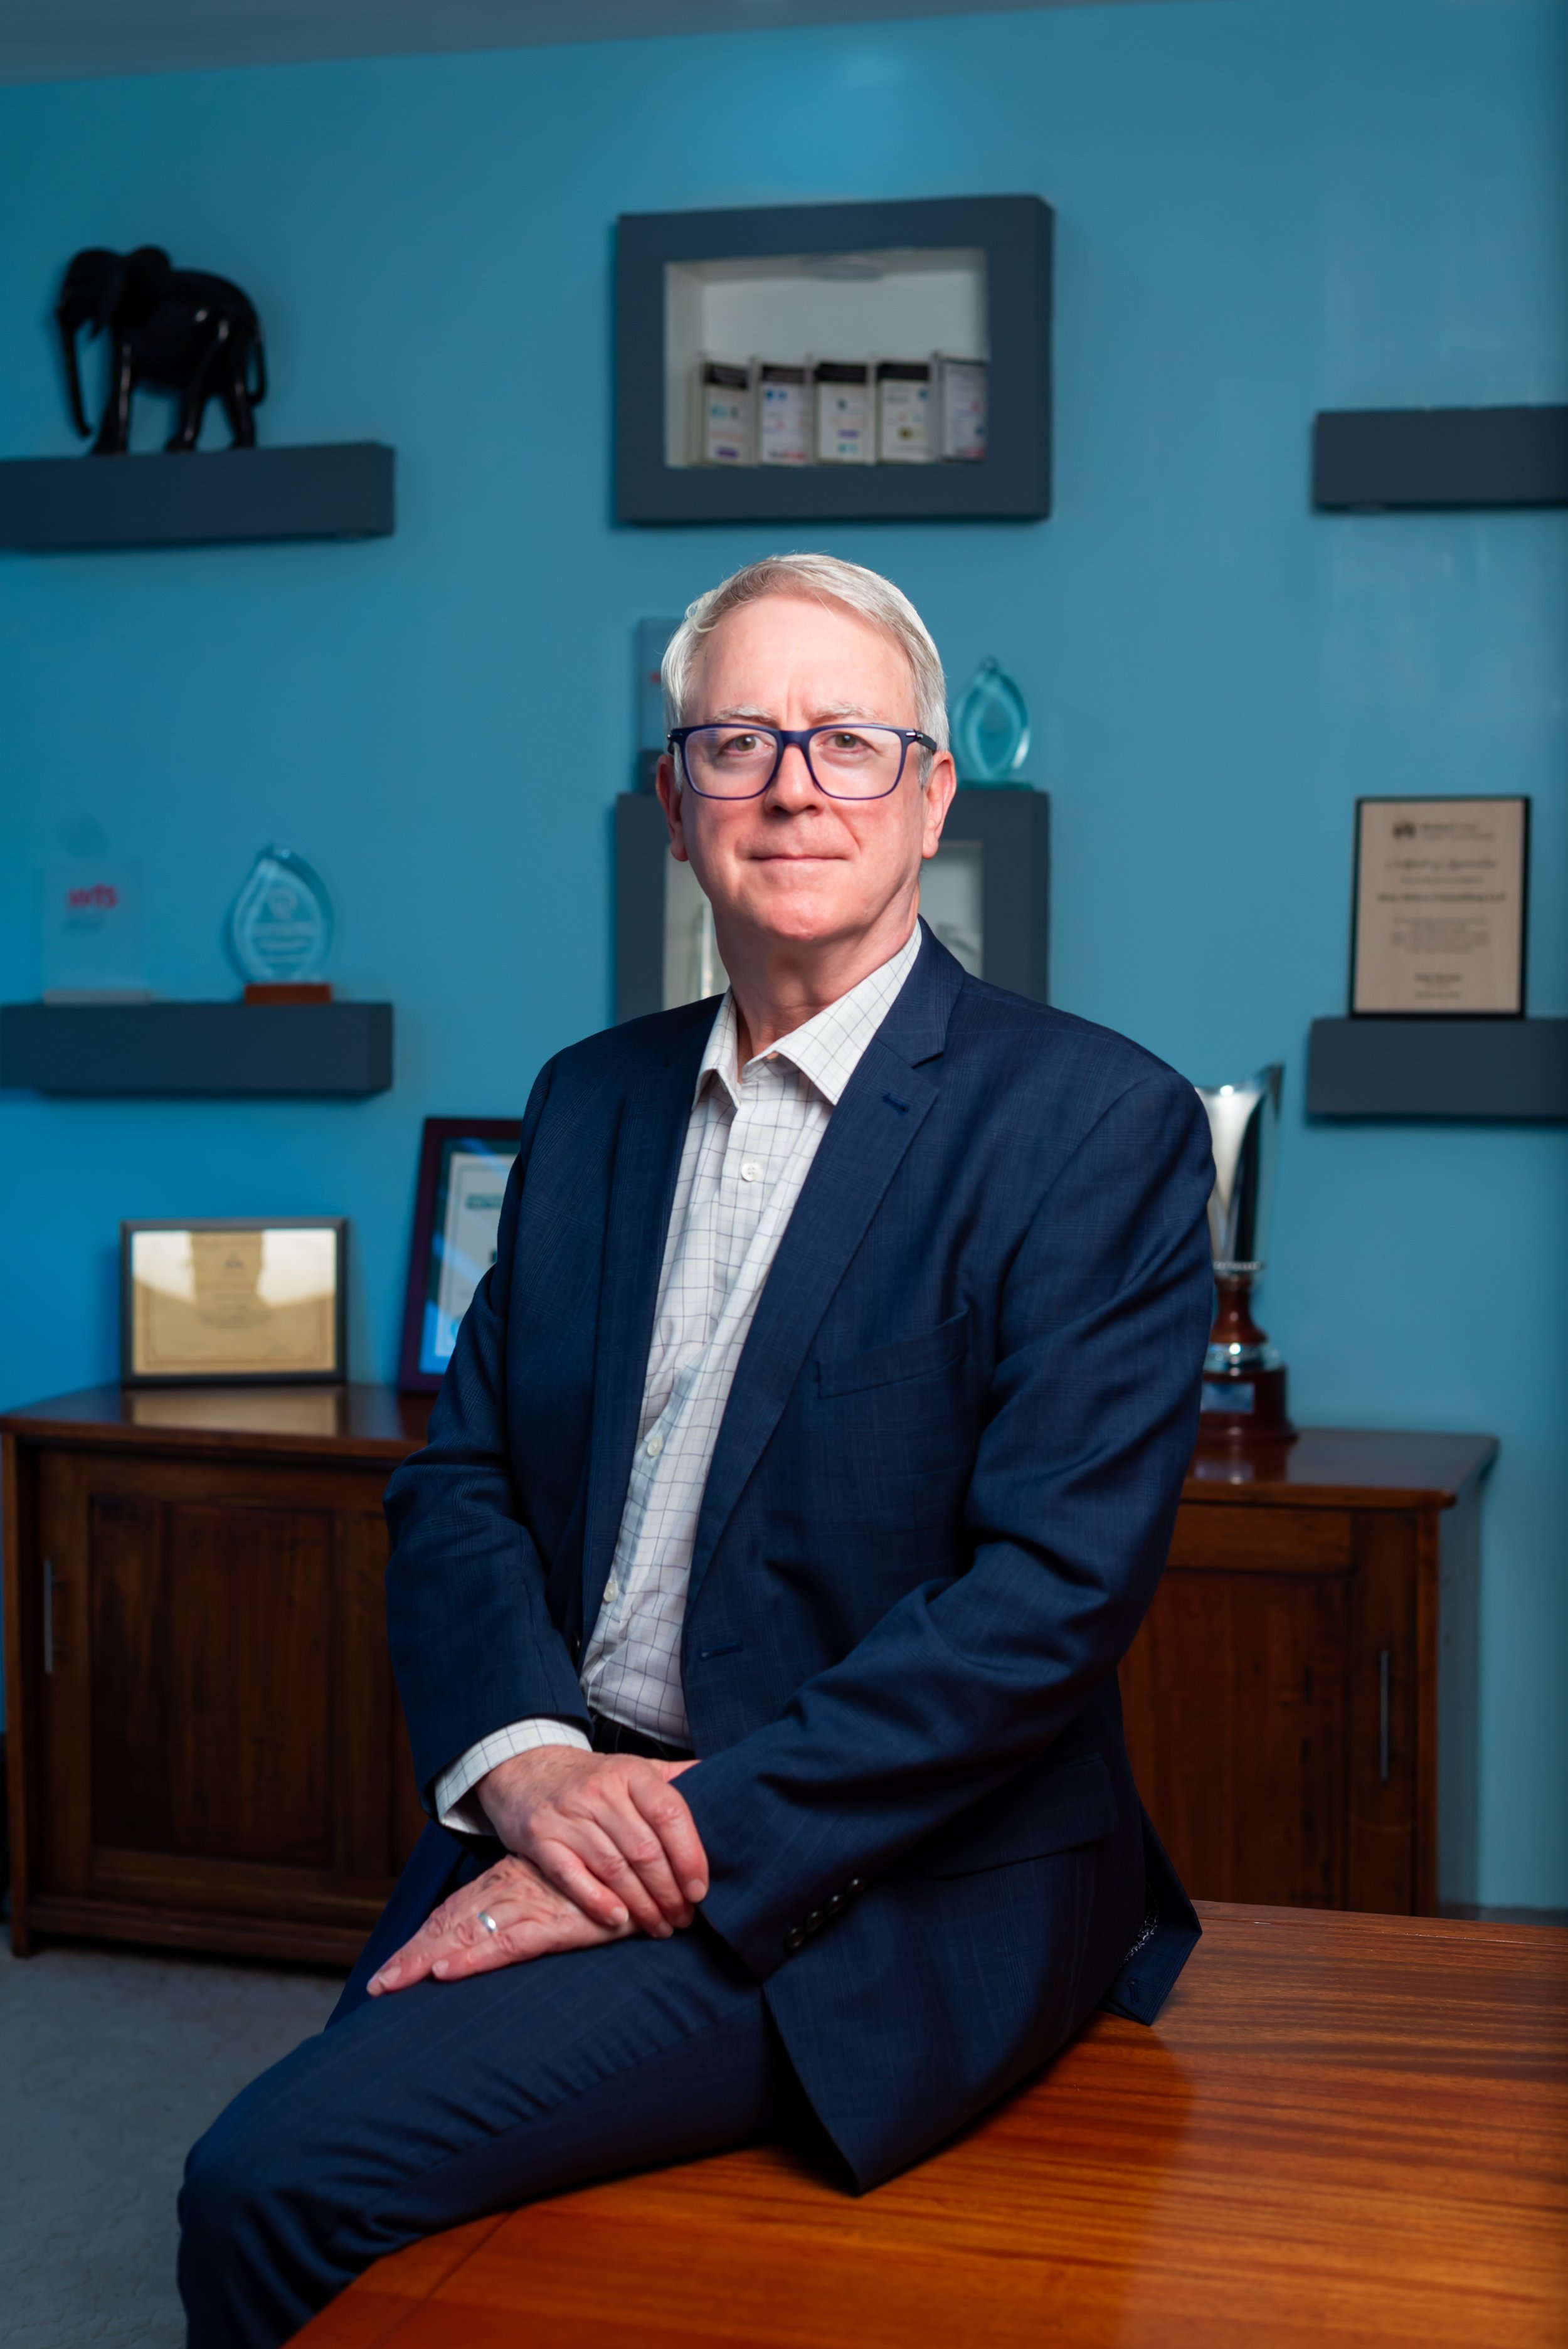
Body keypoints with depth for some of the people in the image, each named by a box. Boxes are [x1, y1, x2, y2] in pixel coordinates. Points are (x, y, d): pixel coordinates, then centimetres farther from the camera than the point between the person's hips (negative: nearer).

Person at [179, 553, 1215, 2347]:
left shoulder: (1095, 1124, -7)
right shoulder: (591, 1102, 13)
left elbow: (1058, 1586, -15)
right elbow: (459, 1478, 11)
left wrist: (695, 1836, -19)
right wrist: (521, 1758, -9)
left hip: (888, 1883, -5)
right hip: (558, 1813, 6)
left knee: (278, 2181, -21)